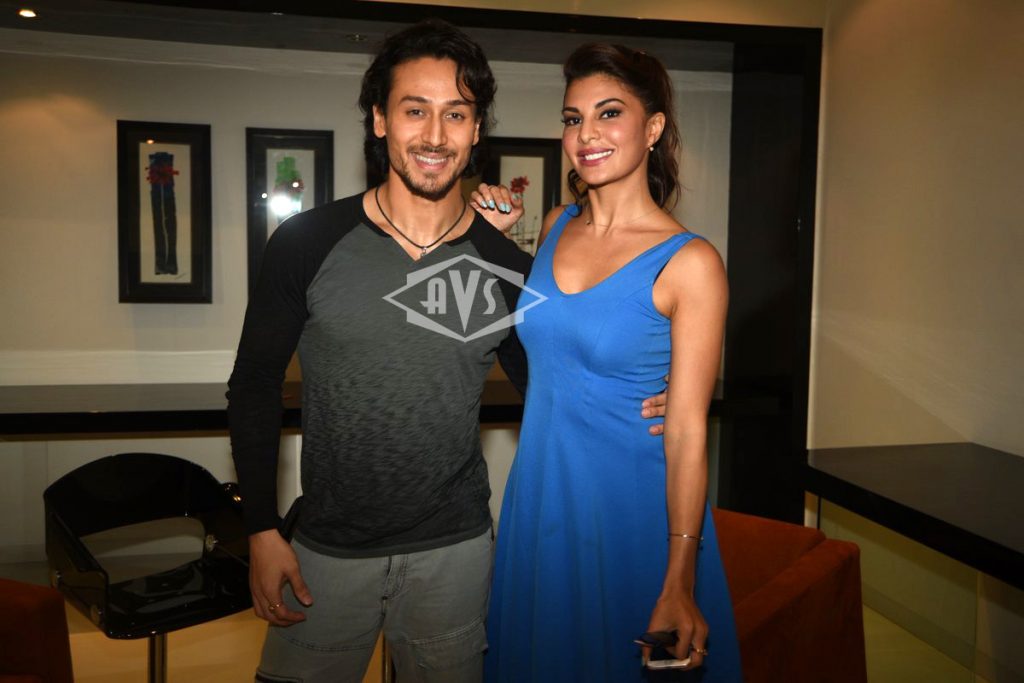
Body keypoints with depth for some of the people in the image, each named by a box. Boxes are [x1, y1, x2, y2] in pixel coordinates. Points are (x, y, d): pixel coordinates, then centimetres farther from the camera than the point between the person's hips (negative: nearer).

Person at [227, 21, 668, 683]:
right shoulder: (308, 243, -9)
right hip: (328, 551, -1)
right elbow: (255, 386, -2)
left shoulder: (507, 268, -5)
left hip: (454, 550, 1)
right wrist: (263, 530, -5)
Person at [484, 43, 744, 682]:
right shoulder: (556, 227, 2)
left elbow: (687, 430, -16)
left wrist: (679, 585, -20)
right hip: (540, 493, 6)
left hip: (630, 505, -5)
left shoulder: (689, 263, -15)